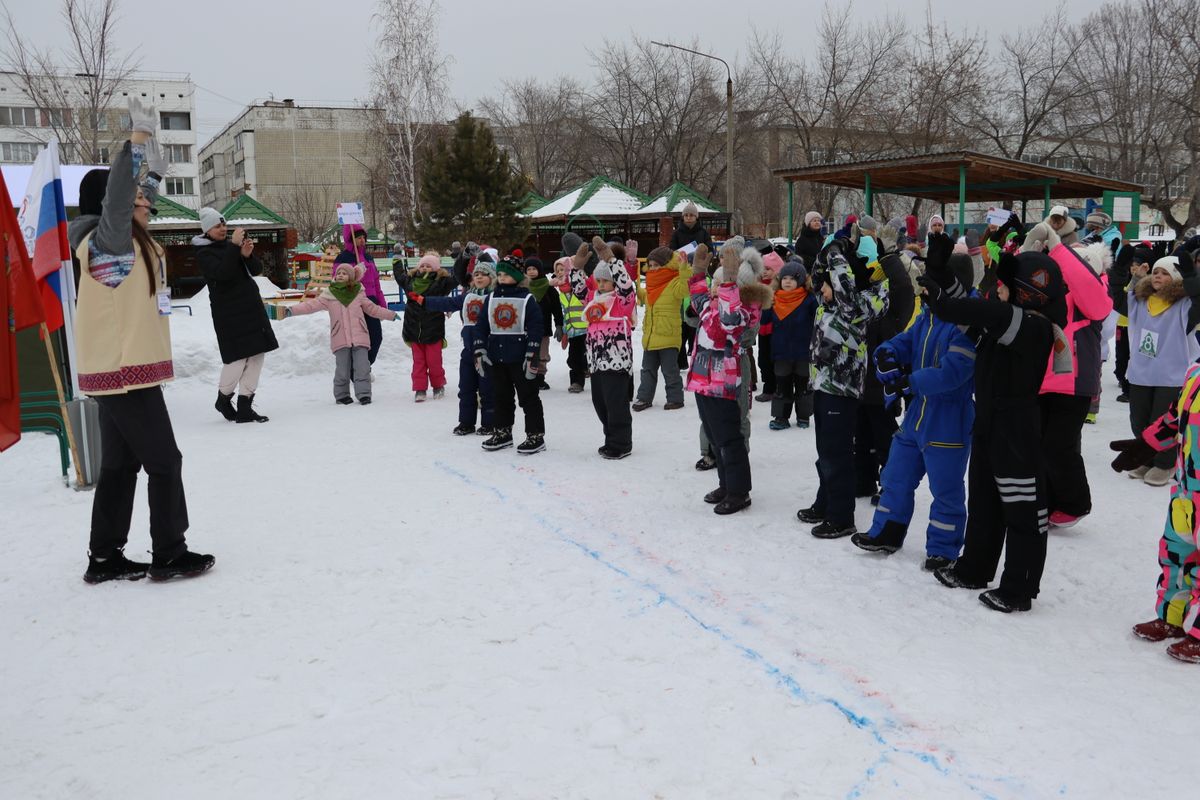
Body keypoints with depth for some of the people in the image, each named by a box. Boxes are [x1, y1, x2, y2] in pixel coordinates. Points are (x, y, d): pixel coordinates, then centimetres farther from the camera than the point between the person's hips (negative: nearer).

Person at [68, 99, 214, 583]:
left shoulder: (128, 242, 13)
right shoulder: (108, 241, -13)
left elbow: (135, 202, 33)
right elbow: (116, 200, -32)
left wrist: (152, 172, 31)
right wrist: (136, 142, -33)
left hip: (119, 371, 10)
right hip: (125, 373, -10)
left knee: (120, 465, 12)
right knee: (164, 462, -2)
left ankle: (105, 558, 18)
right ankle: (170, 555, 5)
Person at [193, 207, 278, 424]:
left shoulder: (231, 244, 14)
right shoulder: (204, 253, -4)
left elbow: (257, 270, 8)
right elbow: (222, 272, -23)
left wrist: (248, 255, -12)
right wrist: (234, 246, -23)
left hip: (252, 306, 7)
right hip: (229, 312, -6)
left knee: (257, 354, 2)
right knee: (238, 357, -9)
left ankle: (245, 406, 8)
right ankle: (223, 398, 17)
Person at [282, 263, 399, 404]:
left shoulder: (358, 293, 9)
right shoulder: (329, 295, 5)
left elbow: (372, 309, 18)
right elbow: (311, 305, 1)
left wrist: (391, 314, 19)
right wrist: (292, 310, -9)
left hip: (359, 336, 1)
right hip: (340, 338, -1)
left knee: (362, 367, -5)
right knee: (342, 369, 3)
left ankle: (364, 394, 2)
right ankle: (341, 395, 16)